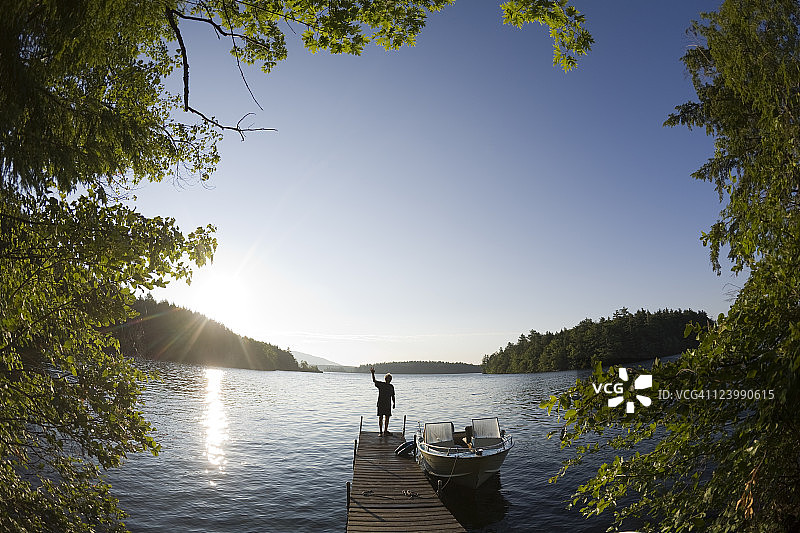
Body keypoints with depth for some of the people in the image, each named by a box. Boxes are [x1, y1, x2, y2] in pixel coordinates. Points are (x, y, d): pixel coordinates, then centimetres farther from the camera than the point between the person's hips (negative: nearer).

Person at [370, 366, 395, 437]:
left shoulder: (391, 386, 9)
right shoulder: (380, 384, -2)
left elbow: (392, 396, 14)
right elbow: (374, 381, -15)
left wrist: (394, 403, 5)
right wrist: (373, 374, -31)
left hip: (388, 404, 3)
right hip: (381, 403, -3)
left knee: (387, 417, 6)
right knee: (380, 417, 0)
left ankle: (385, 431, 16)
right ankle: (380, 431, 7)